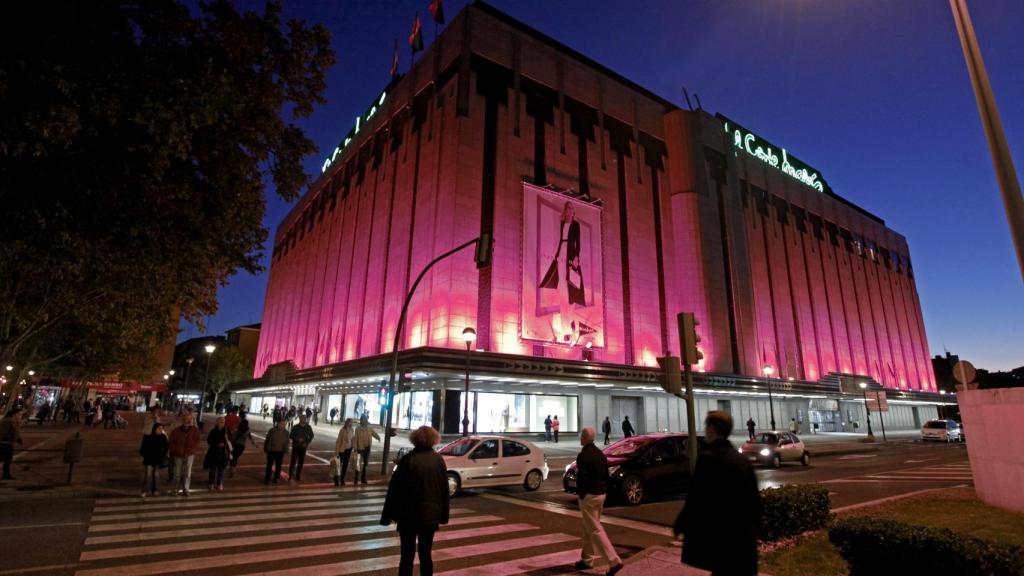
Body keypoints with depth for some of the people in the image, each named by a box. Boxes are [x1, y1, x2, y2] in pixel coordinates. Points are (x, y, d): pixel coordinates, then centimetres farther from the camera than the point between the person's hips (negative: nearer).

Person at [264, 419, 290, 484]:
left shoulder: (286, 432, -2)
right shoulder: (272, 430, -8)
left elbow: (286, 442, 4)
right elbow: (267, 439, 0)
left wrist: (285, 450, -1)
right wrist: (265, 448, 1)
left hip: (280, 452, 2)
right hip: (271, 450, -2)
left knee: (278, 465, 11)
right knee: (269, 465, 4)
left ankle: (276, 478, 24)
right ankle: (267, 479, 16)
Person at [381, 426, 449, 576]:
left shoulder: (408, 459, -12)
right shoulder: (438, 459, -3)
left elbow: (394, 489, -9)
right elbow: (444, 489, 3)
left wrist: (387, 515, 0)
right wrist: (443, 515, 12)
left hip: (409, 514, -2)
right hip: (431, 514, 3)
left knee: (407, 555, 8)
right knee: (425, 554, 14)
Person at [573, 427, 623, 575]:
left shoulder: (583, 455, -17)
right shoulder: (600, 454, 9)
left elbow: (582, 478, -21)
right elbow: (606, 475, 12)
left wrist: (580, 493, -9)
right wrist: (605, 490, 16)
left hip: (589, 495, -9)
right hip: (601, 493, 9)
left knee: (596, 530, -3)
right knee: (589, 528, 19)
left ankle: (614, 561, -8)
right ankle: (587, 560, 27)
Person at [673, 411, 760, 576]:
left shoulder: (708, 457, -16)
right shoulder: (742, 459, 7)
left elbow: (696, 499, -16)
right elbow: (755, 498, 12)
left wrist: (680, 526, -3)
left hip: (719, 537, -7)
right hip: (744, 537, 7)